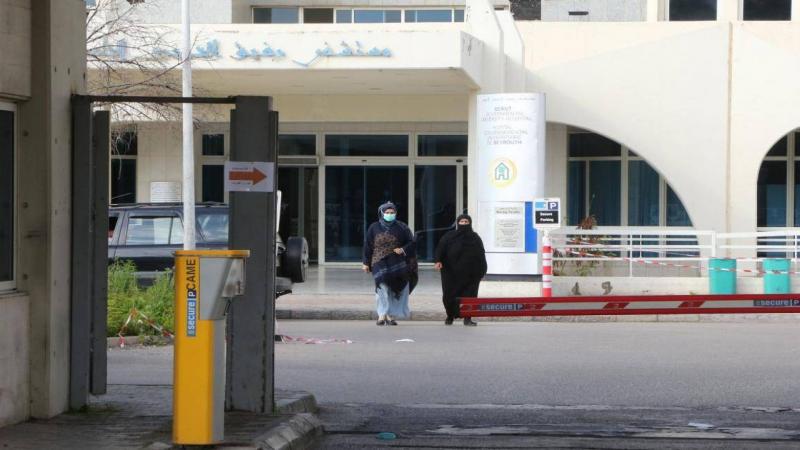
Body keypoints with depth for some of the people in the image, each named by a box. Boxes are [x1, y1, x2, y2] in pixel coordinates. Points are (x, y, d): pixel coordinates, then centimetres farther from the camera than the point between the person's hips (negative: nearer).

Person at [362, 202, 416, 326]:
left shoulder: (401, 227, 7)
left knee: (395, 289, 0)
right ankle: (382, 315, -22)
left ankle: (391, 315, 10)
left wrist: (403, 250, -11)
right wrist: (366, 263, 4)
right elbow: (368, 246, 9)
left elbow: (412, 243, 8)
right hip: (380, 263, -1)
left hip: (397, 264, 1)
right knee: (382, 286, -19)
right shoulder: (374, 228, 7)